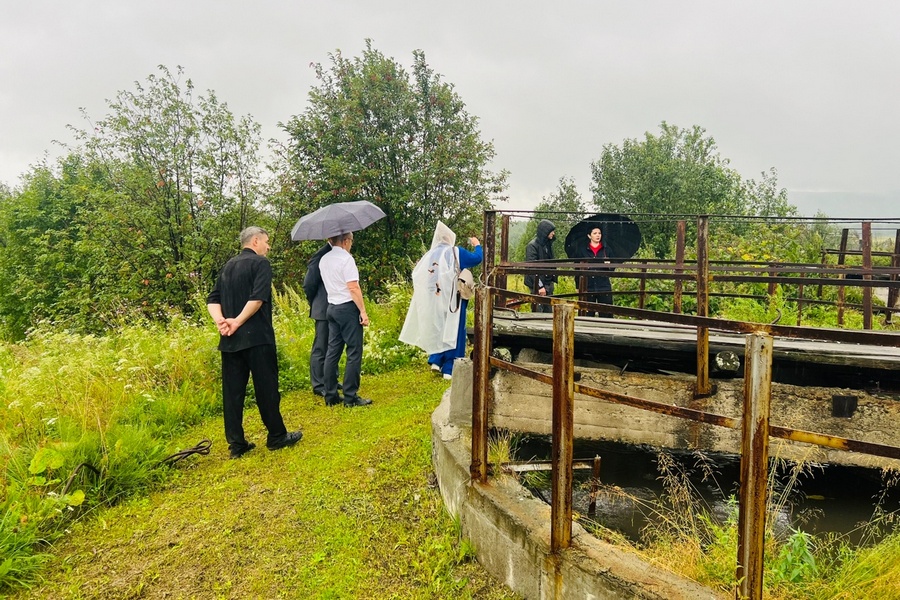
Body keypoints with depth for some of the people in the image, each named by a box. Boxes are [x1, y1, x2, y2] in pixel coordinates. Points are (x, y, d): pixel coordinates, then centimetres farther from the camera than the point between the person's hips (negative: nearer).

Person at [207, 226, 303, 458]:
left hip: (230, 340, 7)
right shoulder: (260, 263, -5)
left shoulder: (228, 266, 16)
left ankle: (236, 443, 11)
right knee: (267, 387, 3)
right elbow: (257, 298, -20)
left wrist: (221, 321, -6)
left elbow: (213, 299, 8)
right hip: (256, 337, -7)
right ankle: (277, 436, 14)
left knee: (232, 391, 7)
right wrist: (238, 321, -15)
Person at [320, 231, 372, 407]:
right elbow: (353, 287, -16)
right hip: (347, 307, -8)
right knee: (354, 352, -2)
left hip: (332, 307, 8)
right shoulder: (346, 258, -12)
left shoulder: (323, 260, 12)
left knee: (332, 351, 10)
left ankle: (330, 395, 14)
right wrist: (363, 311, -15)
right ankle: (351, 396, 0)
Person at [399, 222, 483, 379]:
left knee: (437, 328, 20)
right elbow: (477, 258, -1)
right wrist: (477, 245, 17)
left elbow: (417, 275, 7)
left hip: (433, 300, 4)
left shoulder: (429, 255, 5)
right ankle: (449, 369, 2)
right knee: (452, 331, 2)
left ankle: (435, 360, 15)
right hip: (451, 300, -4)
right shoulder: (456, 252, -5)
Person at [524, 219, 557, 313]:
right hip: (537, 285, -8)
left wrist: (553, 279, 11)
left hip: (548, 284, 8)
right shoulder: (532, 245, -11)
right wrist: (540, 286, -19)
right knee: (537, 311, -7)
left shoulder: (548, 244, 13)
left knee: (549, 311, 9)